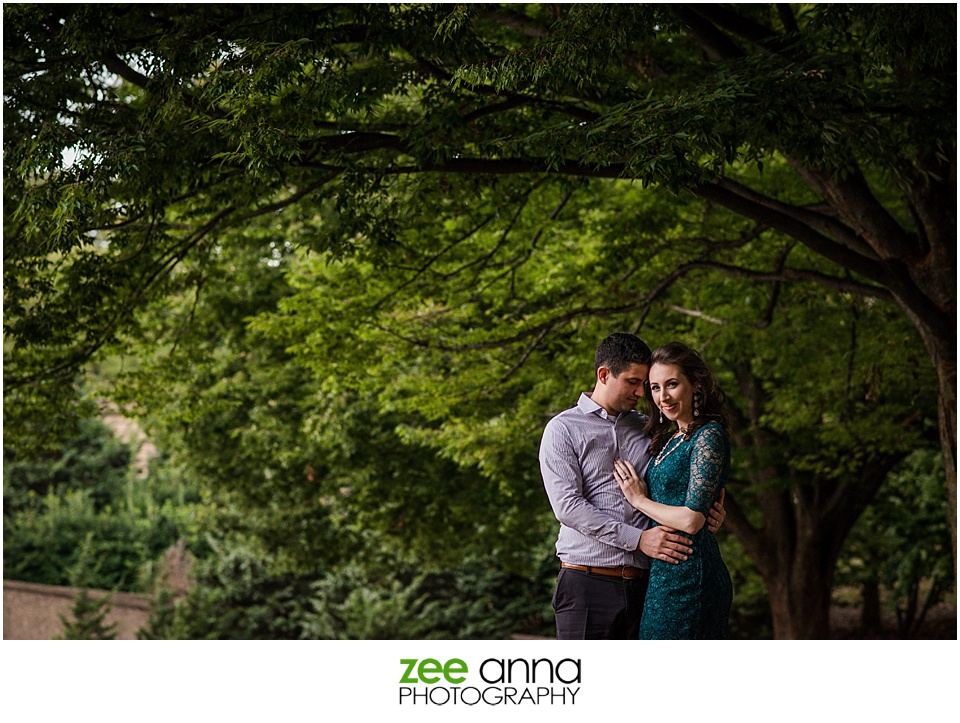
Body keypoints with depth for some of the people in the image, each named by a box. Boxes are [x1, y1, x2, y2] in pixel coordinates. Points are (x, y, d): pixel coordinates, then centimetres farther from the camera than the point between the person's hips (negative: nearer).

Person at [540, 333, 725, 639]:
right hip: (587, 582, -4)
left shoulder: (648, 429, 17)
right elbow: (568, 506, -10)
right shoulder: (563, 429, 2)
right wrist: (638, 539, -16)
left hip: (642, 583, 4)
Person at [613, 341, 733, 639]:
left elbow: (691, 520, -17)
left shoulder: (708, 437, -10)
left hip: (688, 572, -9)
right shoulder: (669, 439, 17)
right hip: (665, 571, 9)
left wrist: (640, 499, -6)